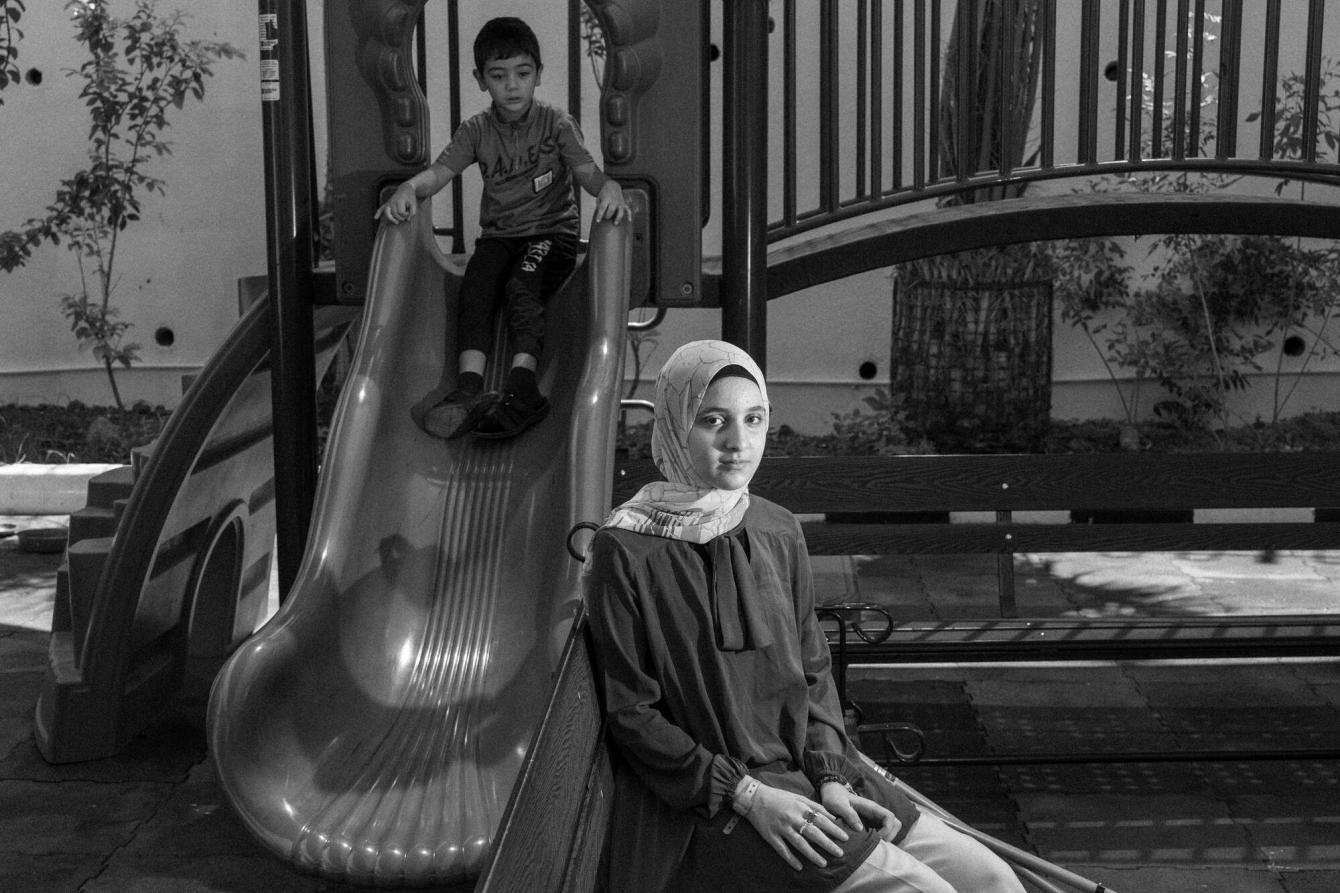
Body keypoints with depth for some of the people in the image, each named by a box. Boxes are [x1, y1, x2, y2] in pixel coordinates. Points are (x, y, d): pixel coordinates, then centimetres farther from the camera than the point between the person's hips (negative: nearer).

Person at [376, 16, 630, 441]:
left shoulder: (556, 123, 0)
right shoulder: (477, 131, 7)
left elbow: (587, 171, -12)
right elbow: (439, 170, -4)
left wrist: (608, 187, -36)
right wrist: (408, 188, -28)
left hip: (553, 231, -3)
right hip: (499, 234, 3)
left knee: (521, 286, -32)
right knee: (475, 288, -26)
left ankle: (521, 386, -46)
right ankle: (469, 389, -41)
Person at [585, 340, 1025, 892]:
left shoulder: (779, 532, 6)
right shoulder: (625, 552, -11)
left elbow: (813, 672, 12)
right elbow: (631, 714, -9)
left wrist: (830, 778, -4)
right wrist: (747, 795, -15)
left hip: (806, 769, 6)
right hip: (707, 804, -6)